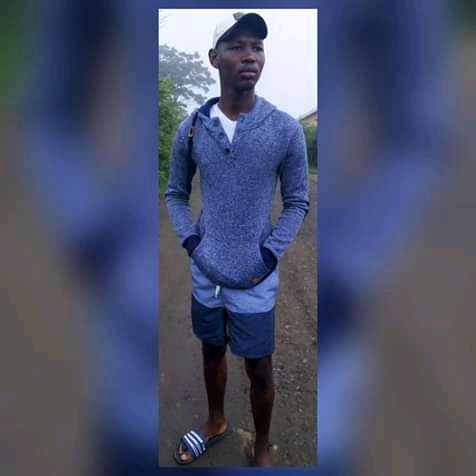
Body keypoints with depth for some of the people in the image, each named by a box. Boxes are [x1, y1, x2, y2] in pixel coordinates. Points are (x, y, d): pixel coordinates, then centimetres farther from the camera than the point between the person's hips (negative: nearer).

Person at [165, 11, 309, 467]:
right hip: (205, 273, 3)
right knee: (212, 353, 22)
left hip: (256, 280, -2)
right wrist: (191, 242, -5)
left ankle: (262, 446, 40)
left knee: (259, 371, 12)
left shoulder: (286, 129, -8)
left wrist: (269, 254, -11)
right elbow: (175, 193, 8)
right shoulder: (191, 127, -2)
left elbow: (297, 202, -1)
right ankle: (215, 421, 50)